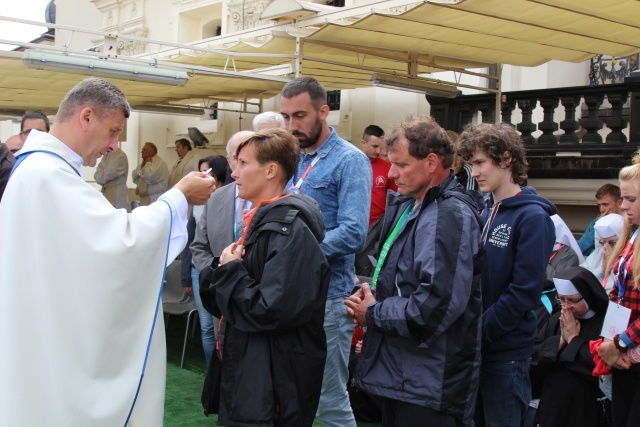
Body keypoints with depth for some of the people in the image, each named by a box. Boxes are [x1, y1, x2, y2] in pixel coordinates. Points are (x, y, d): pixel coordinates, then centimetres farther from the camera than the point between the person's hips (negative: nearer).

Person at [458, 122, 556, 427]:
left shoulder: (532, 218, -12)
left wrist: (478, 332, -16)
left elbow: (523, 294, -18)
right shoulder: (482, 211, 8)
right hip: (471, 346, 6)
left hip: (506, 352, -6)